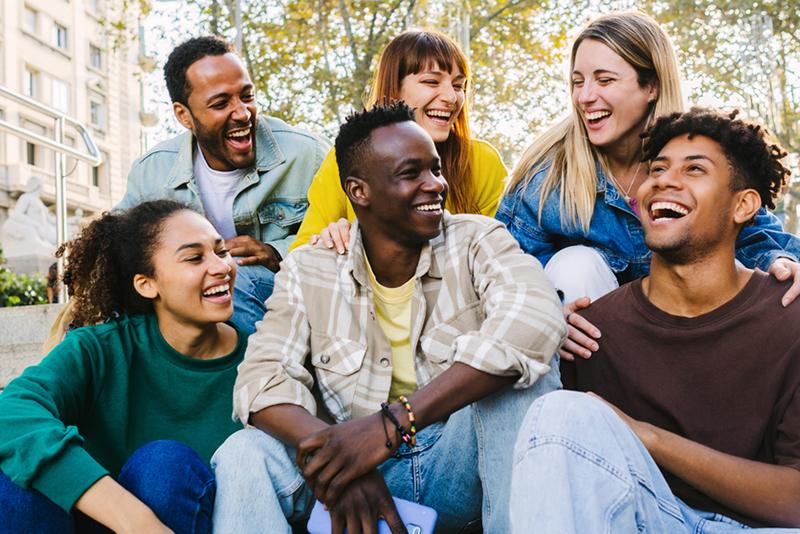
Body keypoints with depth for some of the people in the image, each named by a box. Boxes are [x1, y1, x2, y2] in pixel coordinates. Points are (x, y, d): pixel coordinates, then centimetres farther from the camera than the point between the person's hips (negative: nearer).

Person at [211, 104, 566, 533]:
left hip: (459, 467, 0)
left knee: (519, 368, -26)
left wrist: (392, 424, -35)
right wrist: (336, 460, -32)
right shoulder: (308, 269, 1)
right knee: (243, 454, -25)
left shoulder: (476, 240, -5)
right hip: (355, 472, 0)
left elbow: (538, 319, -26)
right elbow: (263, 376, -10)